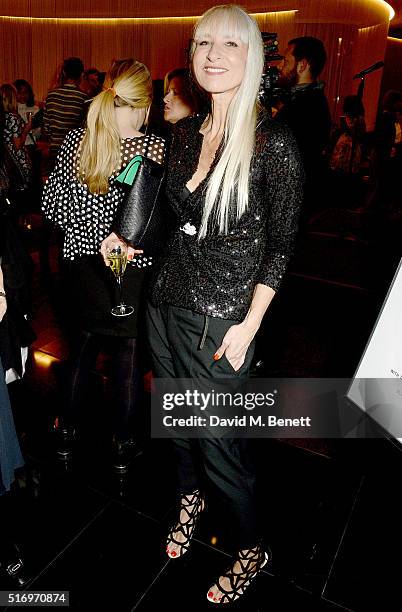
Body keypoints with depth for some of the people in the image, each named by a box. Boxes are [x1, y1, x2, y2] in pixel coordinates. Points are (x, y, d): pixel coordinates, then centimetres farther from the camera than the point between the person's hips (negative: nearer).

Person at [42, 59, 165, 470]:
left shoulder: (75, 140, -2)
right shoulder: (156, 149, -14)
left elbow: (51, 204, 2)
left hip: (83, 261, 4)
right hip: (132, 269, -4)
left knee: (85, 340, 22)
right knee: (127, 352, 12)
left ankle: (68, 430, 36)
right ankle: (122, 443, 30)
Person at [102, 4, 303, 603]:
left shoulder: (274, 143, -14)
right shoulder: (185, 131, 5)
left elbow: (281, 244, -10)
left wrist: (250, 324, -13)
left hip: (222, 318, -6)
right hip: (166, 300, 6)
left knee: (218, 437, 5)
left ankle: (252, 548, 33)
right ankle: (190, 497, 51)